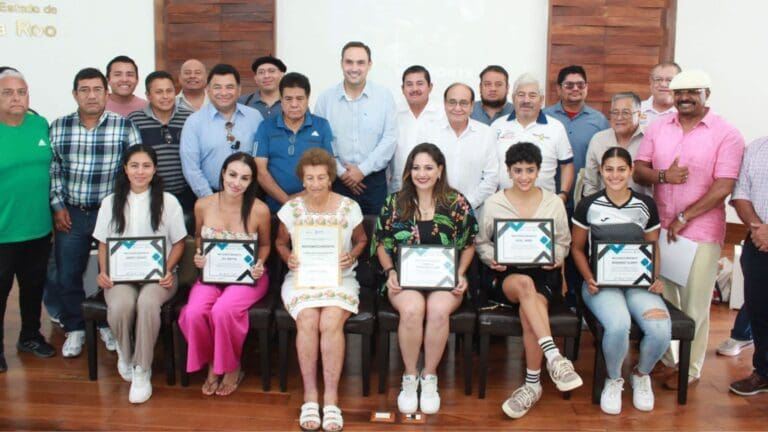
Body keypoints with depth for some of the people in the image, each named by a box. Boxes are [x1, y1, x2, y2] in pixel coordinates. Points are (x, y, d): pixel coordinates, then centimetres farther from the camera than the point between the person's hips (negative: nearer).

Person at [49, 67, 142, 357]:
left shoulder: (125, 126, -5)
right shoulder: (58, 127, 2)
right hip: (71, 213, 2)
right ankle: (74, 328, 27)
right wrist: (58, 206, 1)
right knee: (67, 274, 8)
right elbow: (52, 170, 7)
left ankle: (110, 325, 30)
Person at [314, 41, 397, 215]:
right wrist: (341, 172, -8)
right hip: (337, 180, 1)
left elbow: (389, 139, -4)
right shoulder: (325, 99, 4)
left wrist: (362, 170, -9)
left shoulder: (384, 97, 2)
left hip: (374, 179, 0)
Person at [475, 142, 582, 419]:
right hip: (508, 275, 0)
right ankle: (554, 357, -43)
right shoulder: (493, 204, 5)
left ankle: (533, 384, -21)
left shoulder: (554, 202, 8)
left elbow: (563, 241, 14)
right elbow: (481, 242, 12)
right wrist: (492, 259, -9)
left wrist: (556, 257, -7)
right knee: (525, 284, -39)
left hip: (544, 274, 1)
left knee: (529, 309, -32)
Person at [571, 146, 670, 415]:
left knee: (660, 330, -26)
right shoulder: (588, 205, 2)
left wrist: (655, 278, -4)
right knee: (618, 325, -34)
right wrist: (589, 278, -8)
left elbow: (653, 249, 14)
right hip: (601, 282, -2)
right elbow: (577, 248, 8)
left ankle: (641, 374, 10)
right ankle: (613, 380, 1)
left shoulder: (646, 205, 7)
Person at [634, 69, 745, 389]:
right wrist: (663, 176, -16)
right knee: (663, 298, 10)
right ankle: (667, 359, 26)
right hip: (660, 228, 4)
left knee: (694, 305, 4)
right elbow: (639, 170, 6)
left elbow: (723, 187, -12)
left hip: (701, 232, -4)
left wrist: (684, 218, -12)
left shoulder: (726, 134, -6)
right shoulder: (658, 127, 7)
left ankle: (690, 370, 19)